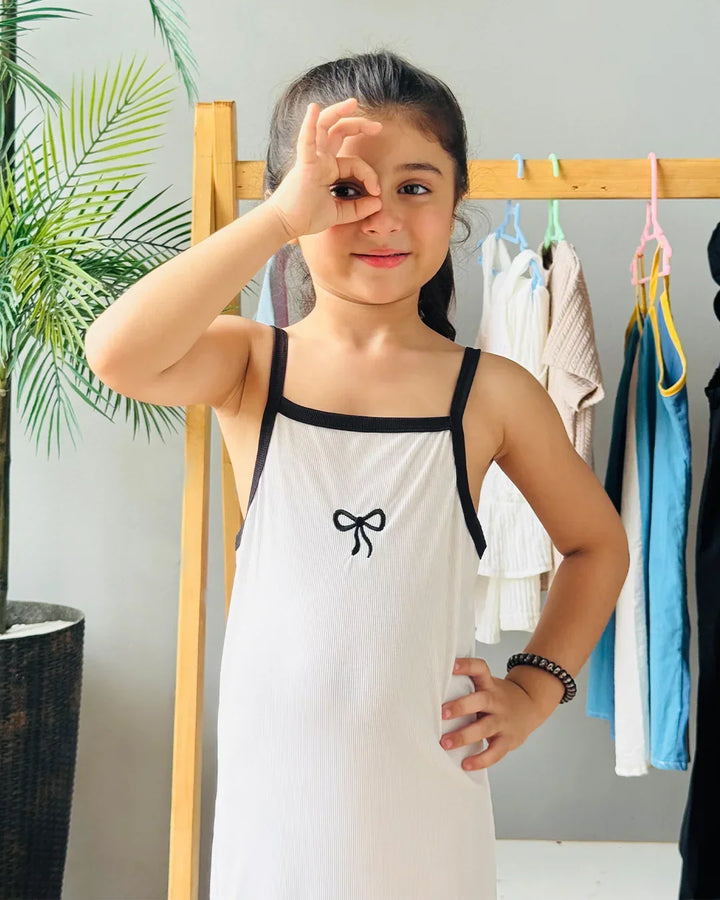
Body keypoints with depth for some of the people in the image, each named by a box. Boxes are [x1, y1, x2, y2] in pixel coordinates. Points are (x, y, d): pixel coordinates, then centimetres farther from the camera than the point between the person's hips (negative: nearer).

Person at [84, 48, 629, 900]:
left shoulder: (490, 392, -5)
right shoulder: (249, 364, -5)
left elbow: (597, 543, 9)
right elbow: (116, 355, -27)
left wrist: (537, 685, 0)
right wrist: (280, 216, -25)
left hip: (425, 780, 1)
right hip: (270, 774, 0)